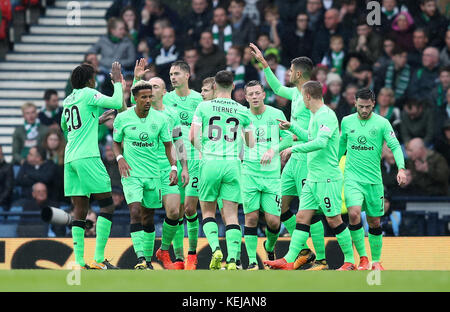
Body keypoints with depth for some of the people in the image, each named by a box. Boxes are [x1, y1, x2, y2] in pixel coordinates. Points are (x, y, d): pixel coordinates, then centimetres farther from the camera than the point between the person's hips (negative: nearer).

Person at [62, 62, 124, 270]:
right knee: (107, 206, -3)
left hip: (70, 158, 7)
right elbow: (117, 103, -13)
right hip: (87, 157, -7)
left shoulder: (67, 101, 19)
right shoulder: (88, 94, -2)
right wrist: (117, 81, 3)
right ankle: (99, 259, -10)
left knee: (80, 210, 5)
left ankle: (80, 262, -2)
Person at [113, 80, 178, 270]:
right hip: (131, 174, -2)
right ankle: (140, 259, -22)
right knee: (135, 213, -18)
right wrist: (120, 159, -9)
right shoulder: (122, 118, -4)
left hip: (153, 174, 2)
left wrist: (174, 167, -3)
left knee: (148, 218, 9)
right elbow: (116, 142, 10)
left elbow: (168, 145, 8)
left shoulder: (159, 119, -1)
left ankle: (148, 260, 21)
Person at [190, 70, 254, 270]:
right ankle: (232, 260, -8)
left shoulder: (204, 107, 1)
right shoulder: (242, 111, 6)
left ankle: (215, 249, -9)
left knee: (208, 211, 12)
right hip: (232, 163, 1)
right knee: (231, 214, 2)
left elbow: (193, 137, -1)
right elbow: (251, 143, 15)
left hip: (210, 163, -1)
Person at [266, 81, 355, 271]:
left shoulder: (326, 116, -15)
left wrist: (294, 148, -20)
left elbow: (320, 142, -27)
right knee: (302, 217, 3)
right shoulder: (315, 116, 16)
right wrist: (291, 127, 32)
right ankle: (289, 260, 1)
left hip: (328, 177, -9)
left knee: (333, 220, -4)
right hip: (313, 177, 9)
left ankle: (350, 262, 5)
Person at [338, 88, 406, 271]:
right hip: (352, 178, 0)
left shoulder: (382, 123, -3)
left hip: (374, 179, 0)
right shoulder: (347, 122, 5)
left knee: (374, 222, 6)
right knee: (354, 214, -21)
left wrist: (401, 168, -23)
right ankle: (362, 258, -10)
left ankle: (376, 261, 23)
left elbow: (395, 146, -8)